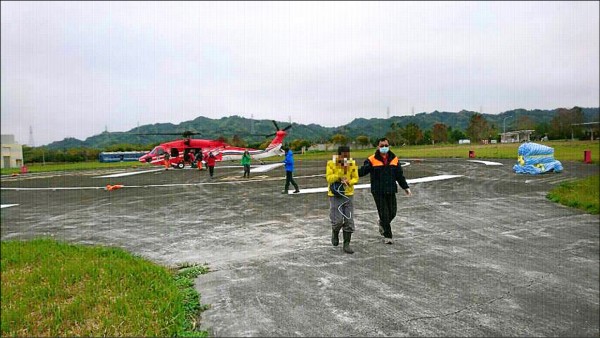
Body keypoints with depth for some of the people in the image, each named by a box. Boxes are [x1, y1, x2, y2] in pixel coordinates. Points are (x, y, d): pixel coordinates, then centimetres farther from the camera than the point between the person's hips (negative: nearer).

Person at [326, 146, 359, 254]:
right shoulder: (331, 163, -9)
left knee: (349, 221, 2)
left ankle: (346, 244, 13)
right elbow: (329, 178, -18)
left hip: (348, 195, 3)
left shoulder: (352, 163, -1)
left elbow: (355, 178, 4)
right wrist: (342, 169, -25)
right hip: (335, 195, -3)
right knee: (338, 220, -5)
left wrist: (348, 182, -18)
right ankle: (335, 233, 29)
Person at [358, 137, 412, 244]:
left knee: (392, 212, 5)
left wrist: (406, 187, 16)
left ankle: (382, 223, 38)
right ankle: (387, 236, 13)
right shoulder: (372, 160, -4)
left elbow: (400, 175, 17)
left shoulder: (394, 159, 9)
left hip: (391, 191, 4)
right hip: (378, 192, -4)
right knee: (384, 213, -2)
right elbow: (362, 171, -10)